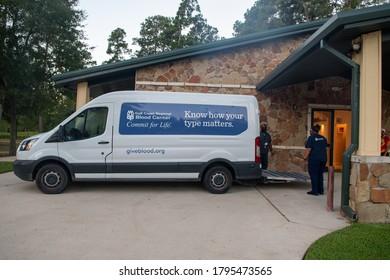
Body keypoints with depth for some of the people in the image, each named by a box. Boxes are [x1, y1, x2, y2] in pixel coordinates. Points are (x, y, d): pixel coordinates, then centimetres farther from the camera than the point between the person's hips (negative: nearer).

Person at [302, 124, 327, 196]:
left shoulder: (311, 138, -9)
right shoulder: (323, 138, 12)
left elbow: (309, 149, -15)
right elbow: (325, 147, 20)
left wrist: (305, 156, -10)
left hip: (314, 158, -7)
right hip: (323, 158, 7)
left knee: (313, 174, 0)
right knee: (320, 174, 14)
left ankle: (315, 191, 1)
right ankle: (321, 190, 17)